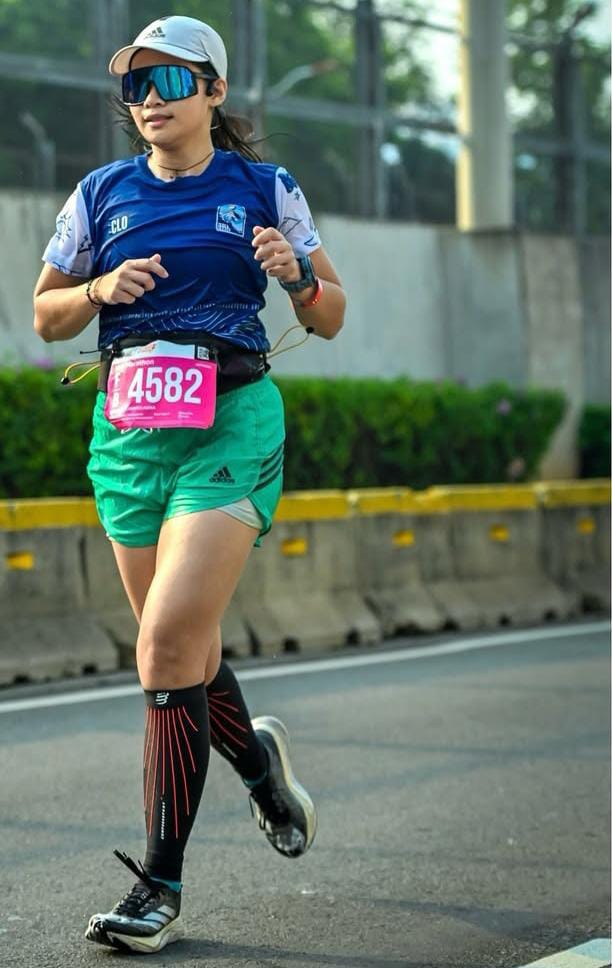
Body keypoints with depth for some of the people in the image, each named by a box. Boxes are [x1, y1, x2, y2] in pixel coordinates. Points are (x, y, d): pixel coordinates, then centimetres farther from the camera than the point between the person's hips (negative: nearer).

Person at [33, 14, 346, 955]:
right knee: (187, 649, 13)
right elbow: (45, 315, 14)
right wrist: (101, 288, -7)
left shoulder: (264, 189, 3)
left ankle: (161, 886, -11)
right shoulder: (103, 195, 9)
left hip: (231, 425, -4)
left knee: (169, 643, -17)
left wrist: (296, 276, -13)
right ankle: (260, 762, 46)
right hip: (129, 430, 4)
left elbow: (331, 317, 8)